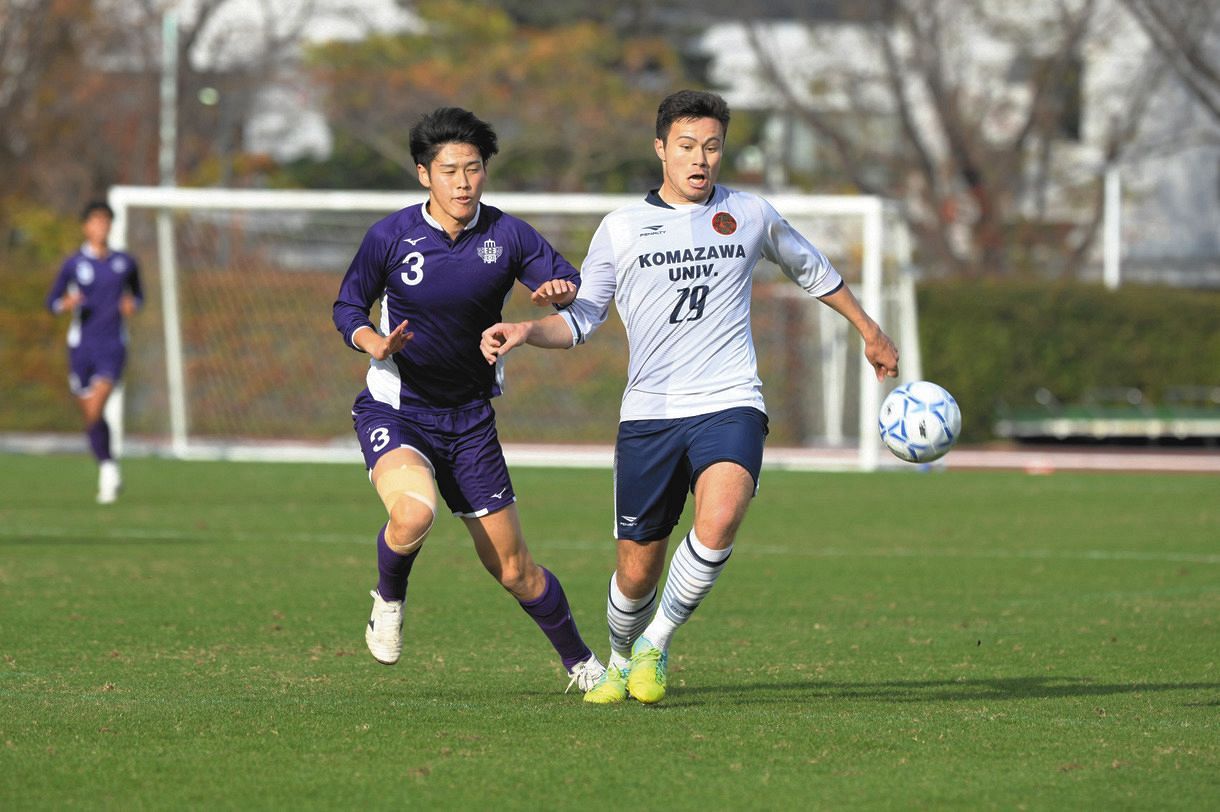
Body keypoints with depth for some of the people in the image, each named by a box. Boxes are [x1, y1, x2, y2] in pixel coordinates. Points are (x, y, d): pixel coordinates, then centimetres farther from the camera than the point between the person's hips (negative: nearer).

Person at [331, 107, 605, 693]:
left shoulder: (507, 236, -6)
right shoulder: (390, 237, -10)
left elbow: (569, 283, 1)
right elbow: (347, 306, 1)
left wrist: (560, 291, -24)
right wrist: (373, 342, -21)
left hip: (469, 418, 2)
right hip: (394, 408, -2)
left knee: (513, 569, 4)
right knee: (414, 513, -33)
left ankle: (580, 664, 26)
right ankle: (388, 598, -1)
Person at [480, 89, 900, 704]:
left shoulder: (749, 215, 8)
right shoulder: (621, 228, 5)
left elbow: (810, 268, 26)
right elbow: (582, 318, 10)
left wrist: (870, 333, 35)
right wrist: (524, 331, -10)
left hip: (728, 405, -1)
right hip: (647, 415, 1)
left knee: (719, 519, -30)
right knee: (637, 571, 3)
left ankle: (656, 643, -11)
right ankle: (619, 664, 33)